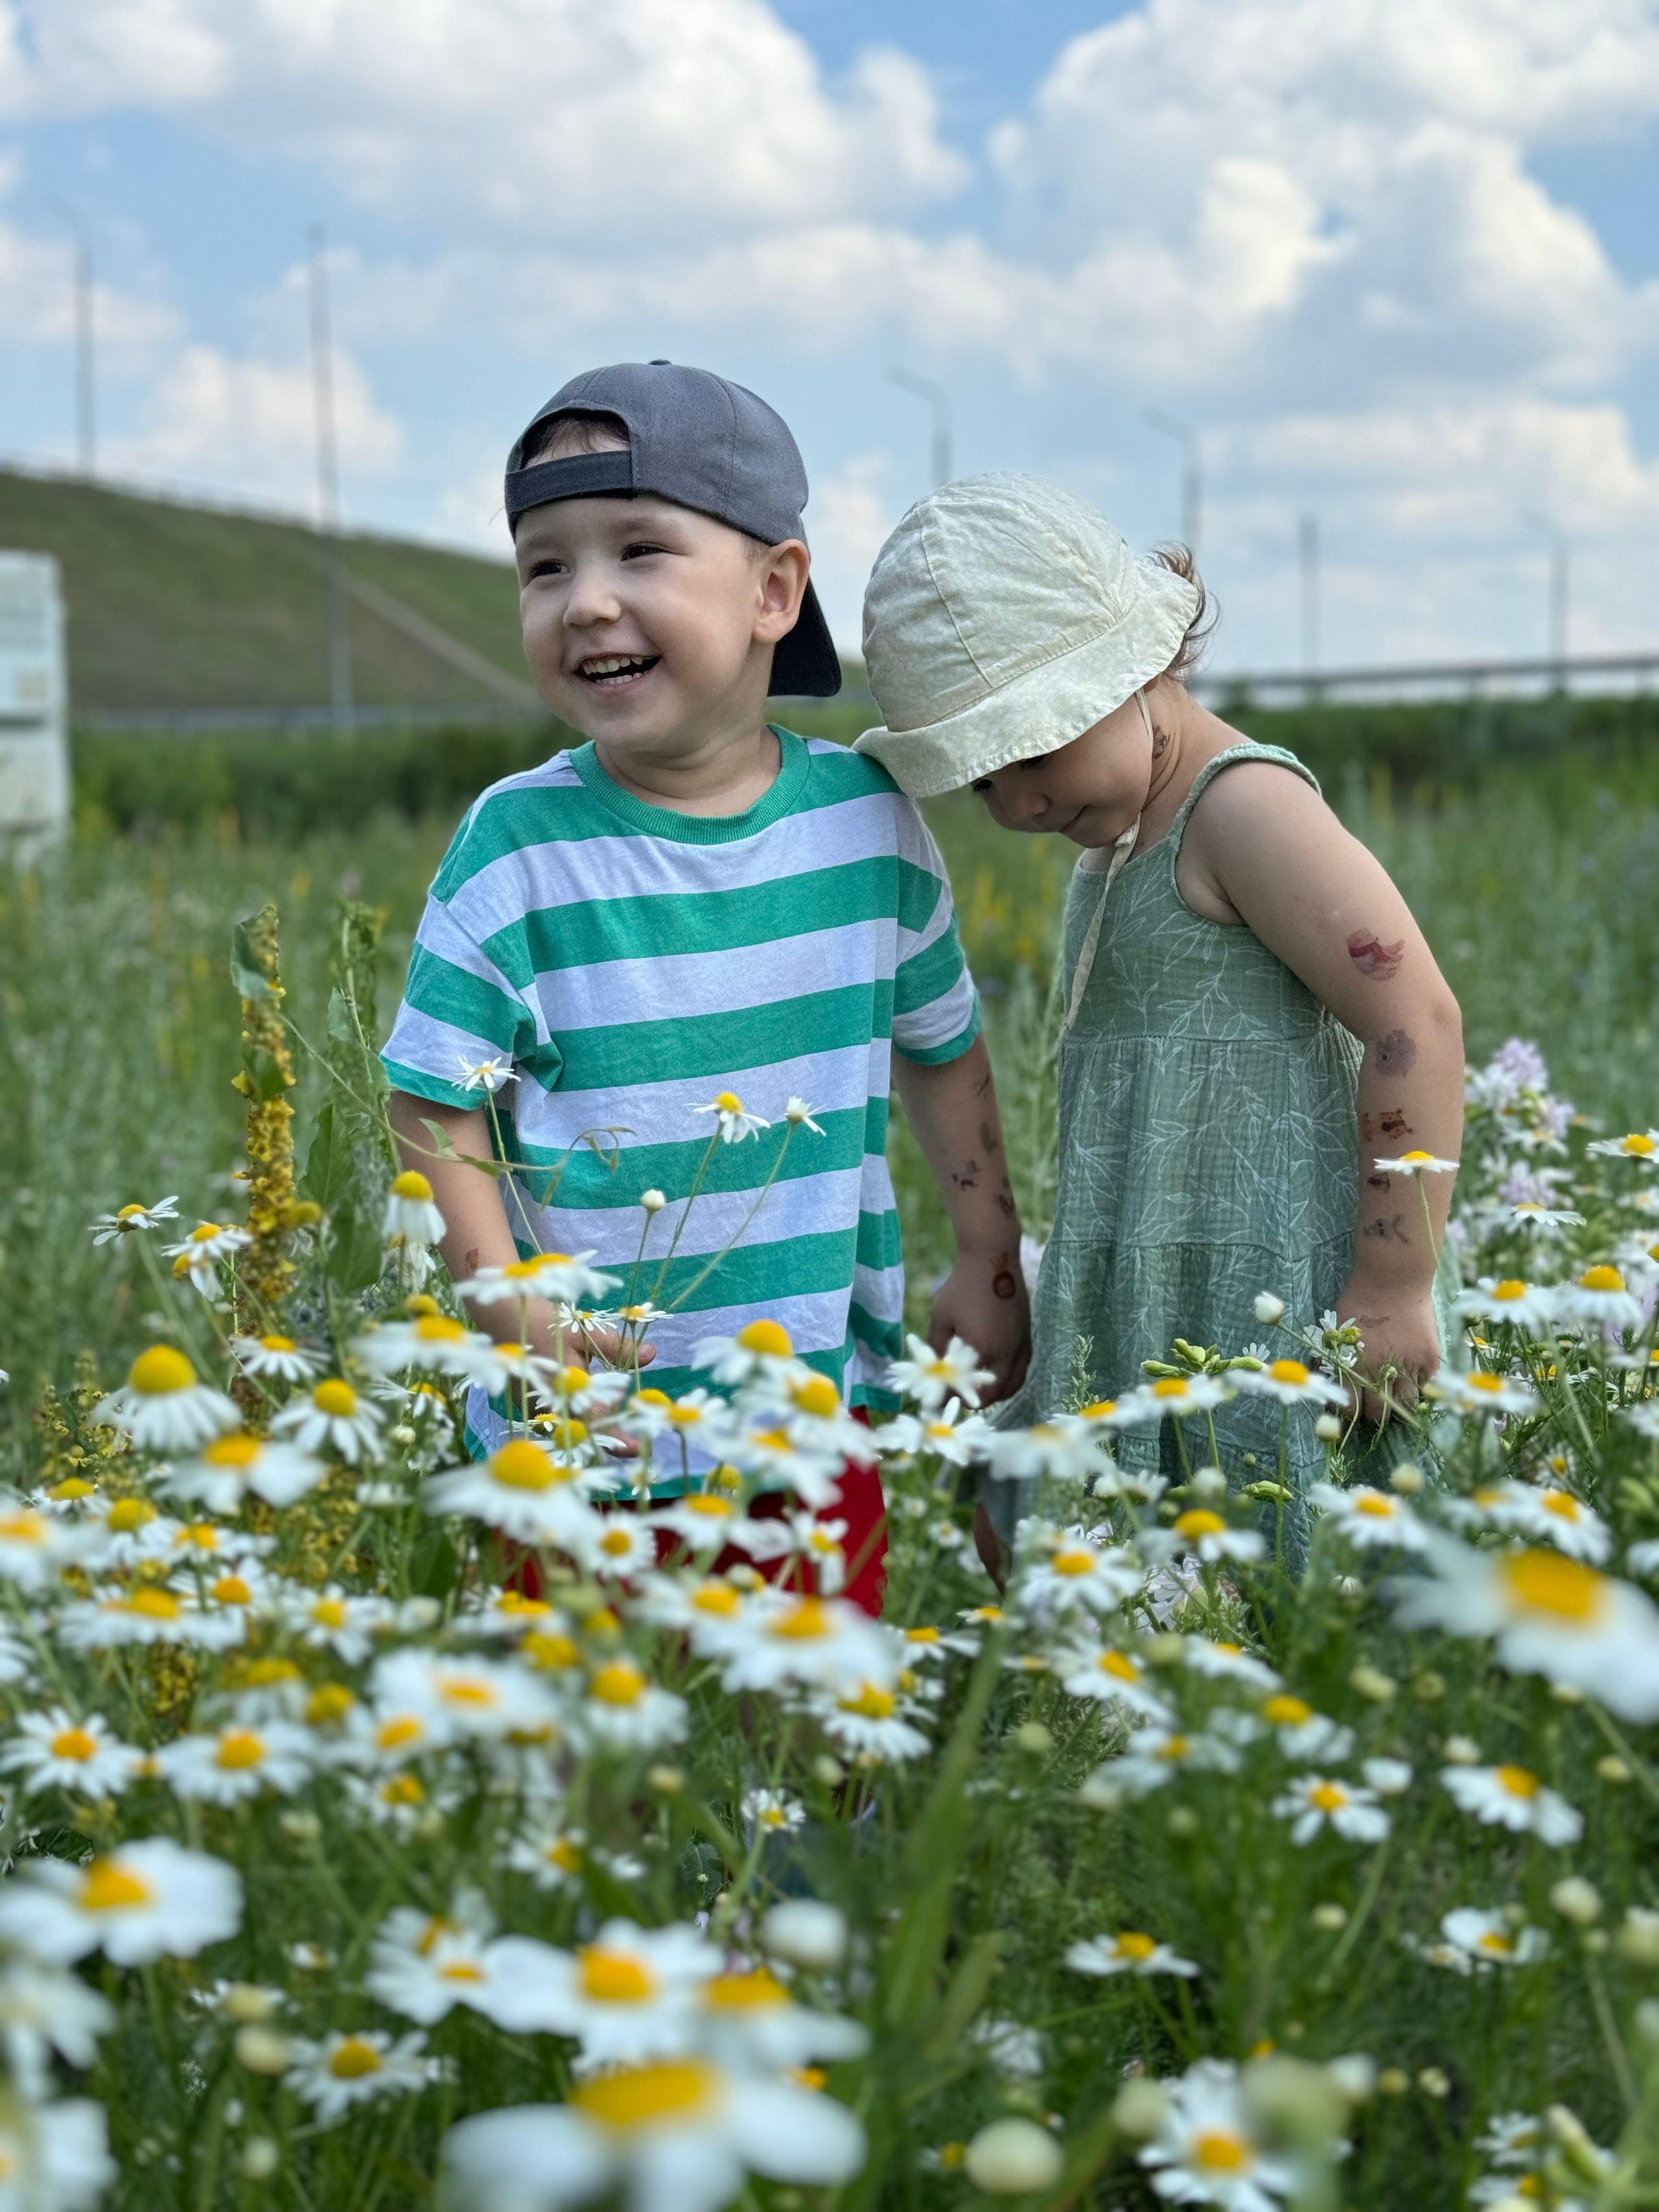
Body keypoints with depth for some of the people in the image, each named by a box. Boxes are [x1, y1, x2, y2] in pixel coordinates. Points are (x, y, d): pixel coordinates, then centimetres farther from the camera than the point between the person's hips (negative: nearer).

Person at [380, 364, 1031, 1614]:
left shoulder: (867, 818, -2)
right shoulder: (516, 848, -10)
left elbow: (942, 1050, 13)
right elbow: (434, 1115, -7)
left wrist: (992, 1268, 14)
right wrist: (516, 1314, -18)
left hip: (821, 1423, 3)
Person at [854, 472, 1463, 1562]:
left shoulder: (1244, 806, -14)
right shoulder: (1122, 830, 16)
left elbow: (1417, 1024, -19)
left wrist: (1398, 1289, -19)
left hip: (1255, 1302, -10)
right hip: (1138, 1319, 10)